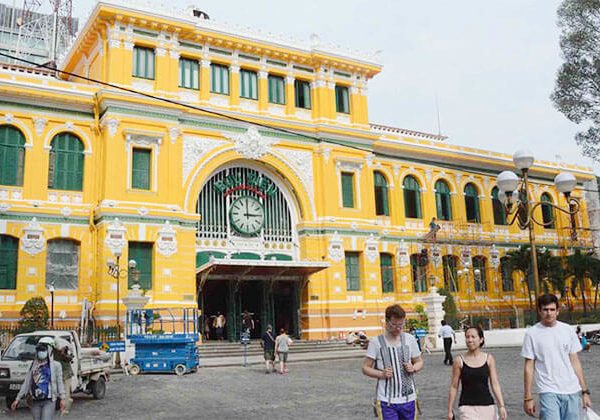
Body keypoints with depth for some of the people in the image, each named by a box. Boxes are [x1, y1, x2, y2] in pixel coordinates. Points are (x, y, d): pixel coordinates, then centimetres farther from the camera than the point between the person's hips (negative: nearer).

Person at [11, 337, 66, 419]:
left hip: (49, 401, -5)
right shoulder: (34, 366, 12)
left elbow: (59, 382, -4)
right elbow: (26, 383, 14)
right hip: (35, 402, 5)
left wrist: (62, 398, -13)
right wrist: (18, 399, 11)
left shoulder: (55, 365, -1)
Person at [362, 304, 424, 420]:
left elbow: (419, 361, 14)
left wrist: (413, 368, -8)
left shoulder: (410, 339, 2)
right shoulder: (376, 342, -7)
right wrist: (381, 374, -19)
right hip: (387, 401, -3)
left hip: (409, 399, 3)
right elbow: (365, 368, -1)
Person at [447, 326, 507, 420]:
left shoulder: (489, 359, 2)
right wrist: (450, 410, 1)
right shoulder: (459, 361, -3)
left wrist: (501, 406, -7)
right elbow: (454, 387, 1)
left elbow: (495, 384, 2)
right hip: (467, 407, -2)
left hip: (487, 406, 2)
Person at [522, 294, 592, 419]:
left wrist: (585, 391, 6)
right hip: (549, 392, -3)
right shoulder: (532, 334, -3)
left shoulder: (568, 330, 7)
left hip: (573, 392, 3)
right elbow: (529, 367, -1)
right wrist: (528, 398, -3)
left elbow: (575, 362, 10)